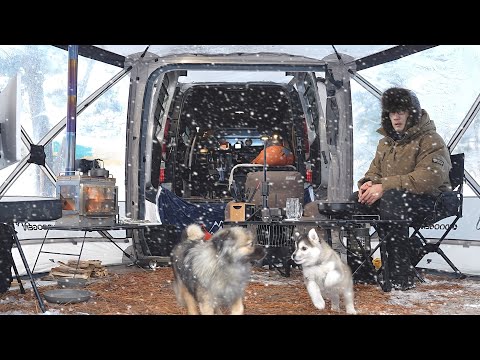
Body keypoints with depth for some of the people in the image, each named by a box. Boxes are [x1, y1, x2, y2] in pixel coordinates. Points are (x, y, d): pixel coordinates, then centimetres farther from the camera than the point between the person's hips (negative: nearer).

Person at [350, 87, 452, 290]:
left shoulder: (431, 141, -9)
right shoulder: (386, 142, 16)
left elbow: (429, 178, -24)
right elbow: (375, 170, 21)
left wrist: (385, 186, -29)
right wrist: (369, 183, -7)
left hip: (429, 199, -7)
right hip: (388, 195, 7)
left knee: (391, 202, -38)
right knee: (354, 202, -17)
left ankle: (402, 276, -32)